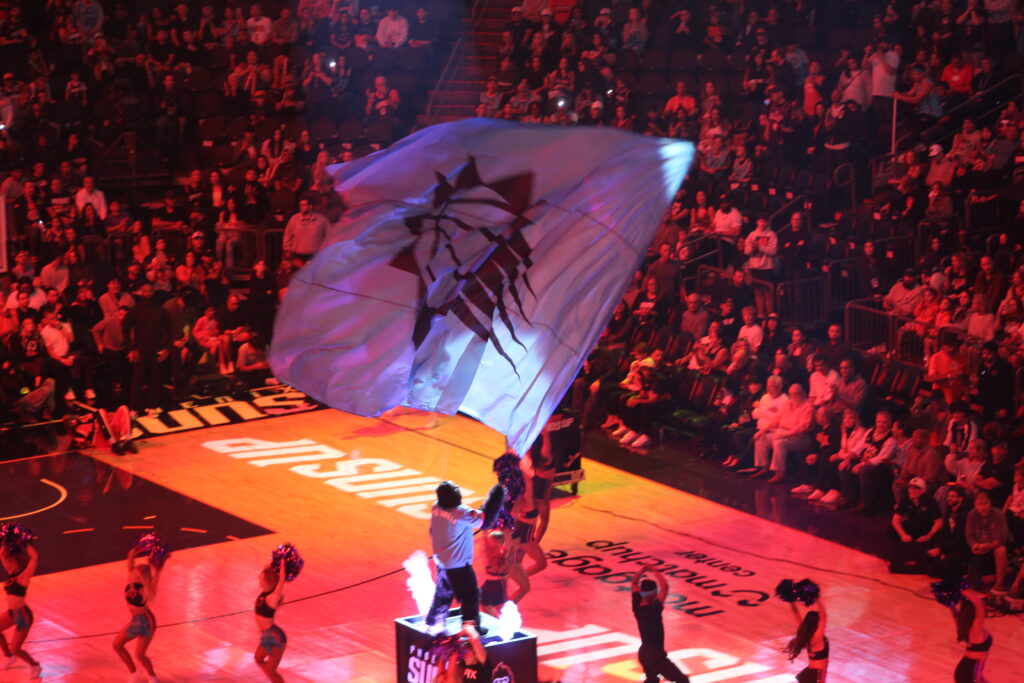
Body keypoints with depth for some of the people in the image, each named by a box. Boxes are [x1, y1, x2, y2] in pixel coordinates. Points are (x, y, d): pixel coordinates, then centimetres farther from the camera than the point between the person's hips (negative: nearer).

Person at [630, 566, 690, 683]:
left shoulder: (637, 606, -5)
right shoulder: (653, 609, -25)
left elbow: (635, 582, 9)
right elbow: (665, 588, -29)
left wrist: (643, 570, -1)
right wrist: (657, 574, -15)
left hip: (644, 654, 9)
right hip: (656, 656, -9)